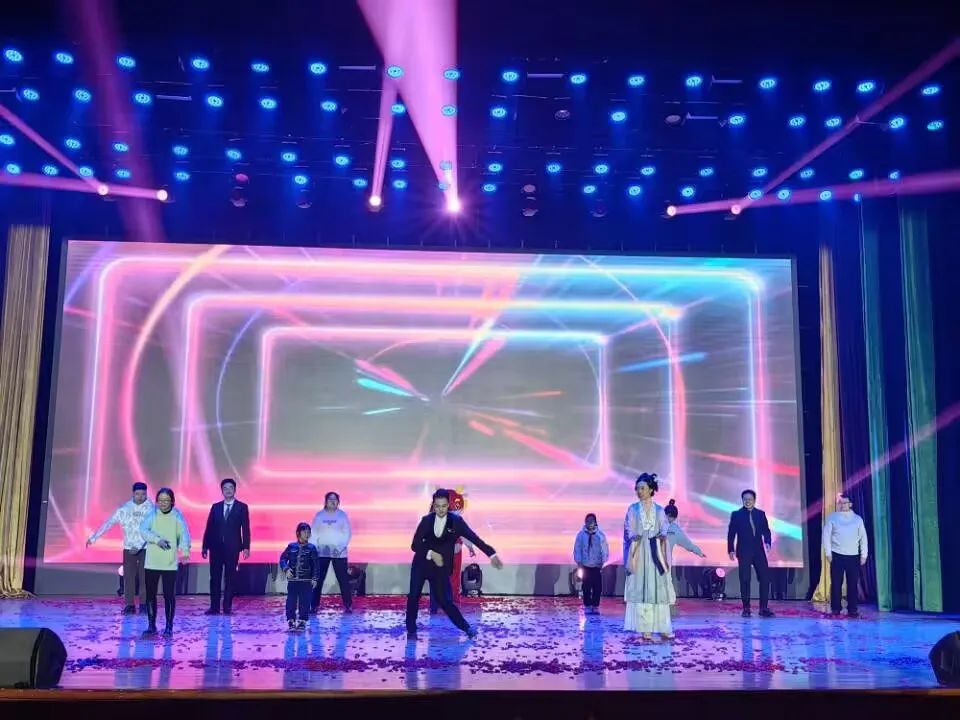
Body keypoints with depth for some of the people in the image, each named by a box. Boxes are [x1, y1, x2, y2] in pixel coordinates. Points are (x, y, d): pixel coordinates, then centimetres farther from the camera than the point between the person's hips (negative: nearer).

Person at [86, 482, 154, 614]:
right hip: (129, 548, 2)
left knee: (144, 577, 0)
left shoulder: (151, 508, -5)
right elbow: (109, 522, 3)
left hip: (146, 548, -2)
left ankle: (143, 605, 8)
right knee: (128, 577, 3)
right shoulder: (125, 508, 2)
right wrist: (93, 538, 1)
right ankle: (129, 605, 9)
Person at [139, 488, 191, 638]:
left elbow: (184, 533, -11)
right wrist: (157, 539, -30)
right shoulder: (151, 514, 2)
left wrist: (185, 550, -30)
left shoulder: (177, 516, -1)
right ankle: (151, 626, 19)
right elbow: (143, 530, -13)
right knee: (150, 595, 7)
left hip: (170, 563, -2)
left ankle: (169, 627, 11)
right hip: (152, 562, 2)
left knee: (169, 596, 0)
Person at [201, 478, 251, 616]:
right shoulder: (215, 507, 10)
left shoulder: (242, 507, 3)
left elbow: (245, 529, -2)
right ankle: (214, 607, 7)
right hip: (216, 547, 2)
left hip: (232, 548, -2)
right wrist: (205, 546, 3)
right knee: (215, 577, 3)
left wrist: (246, 547, -9)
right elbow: (209, 528, 9)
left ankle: (227, 607, 6)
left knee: (230, 578, 1)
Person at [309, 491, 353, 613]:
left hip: (339, 553, -1)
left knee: (343, 579, -1)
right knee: (318, 579, 1)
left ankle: (347, 605, 6)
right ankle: (314, 605, 7)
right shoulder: (319, 515, 4)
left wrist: (341, 547, -12)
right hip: (321, 552, 1)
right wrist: (314, 548, -7)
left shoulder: (342, 515, 2)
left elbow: (347, 533, 0)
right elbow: (313, 533, 4)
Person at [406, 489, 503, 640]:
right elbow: (415, 544, -4)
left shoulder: (456, 521, -7)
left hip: (440, 567, -2)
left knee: (444, 600, -2)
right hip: (421, 564, 2)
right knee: (413, 597, 2)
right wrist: (431, 554, -19)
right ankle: (411, 630, 19)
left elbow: (474, 538, -13)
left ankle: (466, 627, 13)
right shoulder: (426, 520, -3)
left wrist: (492, 554, -21)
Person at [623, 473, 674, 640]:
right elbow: (629, 531, 1)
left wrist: (662, 535, -17)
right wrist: (634, 537, -21)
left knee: (659, 590, -1)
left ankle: (662, 628, 4)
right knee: (640, 590, -5)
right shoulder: (633, 509, 6)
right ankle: (645, 629, -2)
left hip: (655, 554, 1)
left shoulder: (659, 510, 9)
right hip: (639, 553, -1)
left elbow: (664, 530, 5)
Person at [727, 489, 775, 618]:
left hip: (759, 551, 2)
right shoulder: (736, 514, 2)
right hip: (744, 552, -2)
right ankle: (746, 608, 7)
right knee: (745, 580, -1)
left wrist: (767, 542, -13)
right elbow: (731, 533, 0)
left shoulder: (761, 514, 9)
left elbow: (766, 530, 6)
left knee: (765, 578, -3)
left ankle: (763, 608, 4)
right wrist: (731, 549, -7)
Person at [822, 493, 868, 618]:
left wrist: (864, 555, 2)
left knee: (853, 583, 1)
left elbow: (863, 537, 9)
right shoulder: (832, 518, 5)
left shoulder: (857, 519, 9)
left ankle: (852, 610, 8)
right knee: (836, 583, 0)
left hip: (853, 556, 1)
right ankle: (835, 609, 6)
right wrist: (828, 553, -5)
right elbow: (826, 535, 2)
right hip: (837, 555, -1)